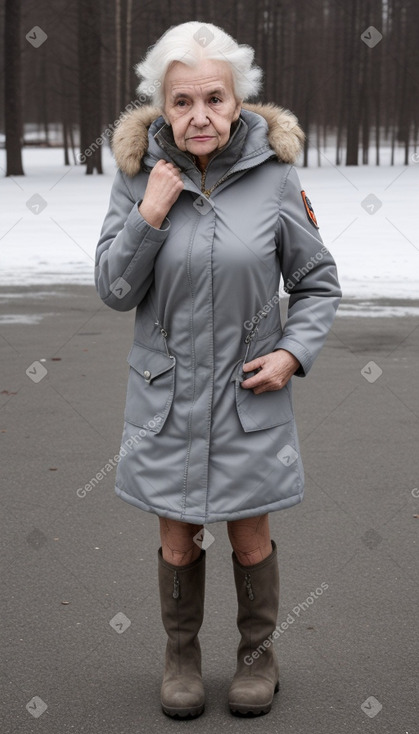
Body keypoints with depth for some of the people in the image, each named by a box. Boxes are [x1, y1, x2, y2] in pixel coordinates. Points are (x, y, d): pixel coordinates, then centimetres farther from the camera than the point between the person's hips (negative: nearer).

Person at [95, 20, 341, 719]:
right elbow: (114, 290, -6)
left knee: (250, 538, 13)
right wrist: (149, 216, -19)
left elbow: (318, 282, 2)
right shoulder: (139, 172, -6)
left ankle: (258, 651, 37)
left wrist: (294, 352, -12)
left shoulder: (274, 174, -9)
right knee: (178, 542, 13)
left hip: (250, 393, 0)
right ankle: (181, 652, 37)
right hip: (166, 394, 1)